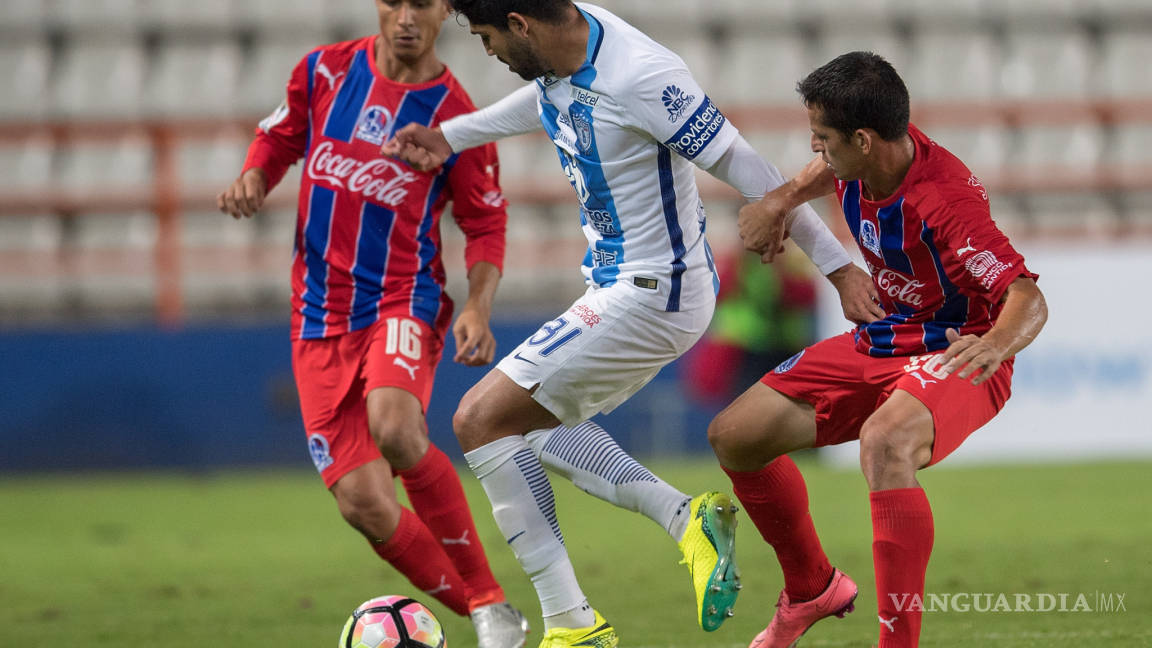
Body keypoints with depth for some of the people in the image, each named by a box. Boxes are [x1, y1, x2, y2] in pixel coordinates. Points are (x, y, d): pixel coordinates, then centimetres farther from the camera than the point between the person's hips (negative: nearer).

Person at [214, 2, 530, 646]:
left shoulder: (454, 115, -4)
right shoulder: (325, 71, 4)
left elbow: (486, 225, 4)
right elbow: (279, 137, 19)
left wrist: (479, 308, -12)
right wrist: (253, 179, -4)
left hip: (403, 303, -4)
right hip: (321, 321, 4)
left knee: (394, 428, -35)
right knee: (364, 505, -9)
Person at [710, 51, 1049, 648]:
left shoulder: (945, 202, -31)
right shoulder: (857, 160, -8)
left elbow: (1028, 298, -36)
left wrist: (998, 342, -57)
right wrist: (781, 200, 4)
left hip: (956, 357, -9)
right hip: (880, 344, 9)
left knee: (885, 441, -41)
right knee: (733, 436, 5)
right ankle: (812, 589, 28)